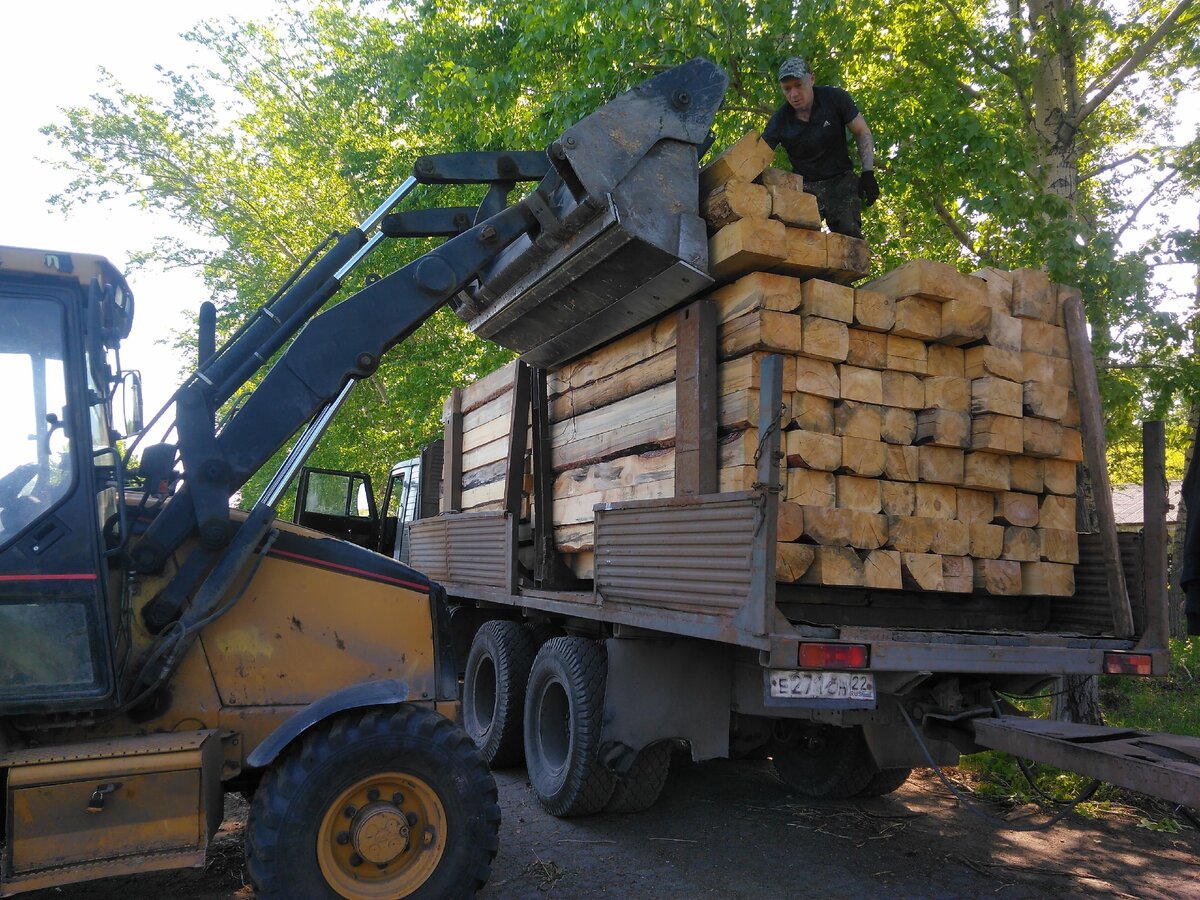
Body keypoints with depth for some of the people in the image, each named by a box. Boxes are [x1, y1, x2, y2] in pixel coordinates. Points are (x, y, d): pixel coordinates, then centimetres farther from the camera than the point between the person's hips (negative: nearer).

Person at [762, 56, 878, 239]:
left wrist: (868, 173, -10)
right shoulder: (779, 121, -7)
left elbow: (862, 133, 0)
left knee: (847, 231, -20)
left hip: (841, 180, -1)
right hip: (805, 186, 1)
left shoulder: (836, 99, -8)